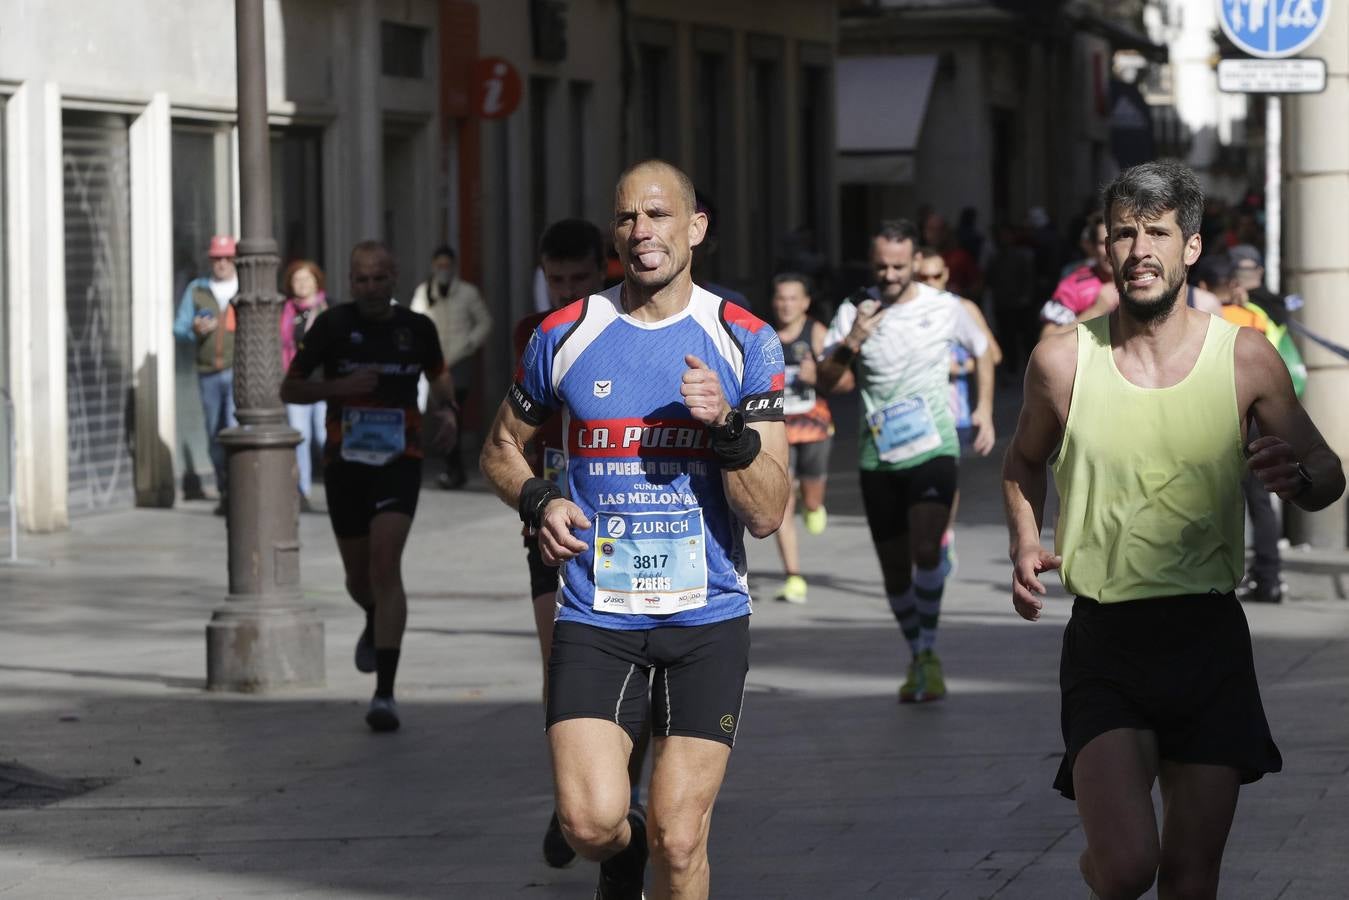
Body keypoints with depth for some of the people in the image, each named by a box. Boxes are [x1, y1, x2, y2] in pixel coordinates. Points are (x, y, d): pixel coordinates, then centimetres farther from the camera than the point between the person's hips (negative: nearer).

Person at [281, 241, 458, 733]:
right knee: (358, 577, 13)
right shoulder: (333, 325, -5)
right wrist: (338, 387, -17)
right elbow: (289, 388, 0)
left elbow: (439, 373, 21)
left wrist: (447, 410, 0)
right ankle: (376, 623, 53)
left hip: (399, 461, -1)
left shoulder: (417, 327, 0)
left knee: (385, 562, -19)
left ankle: (385, 692, -21)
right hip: (344, 463, 1)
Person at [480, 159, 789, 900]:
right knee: (590, 822, -15)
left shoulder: (745, 342, -1)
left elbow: (767, 515, -3)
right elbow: (501, 448, 18)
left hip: (708, 620, 0)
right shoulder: (565, 336, 2)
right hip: (595, 617, 0)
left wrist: (727, 425, -20)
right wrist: (539, 501, -3)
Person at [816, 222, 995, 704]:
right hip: (877, 459, 2)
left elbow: (982, 351, 19)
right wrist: (851, 343, -21)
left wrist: (985, 409, 9)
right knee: (894, 568, 7)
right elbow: (824, 383, -5)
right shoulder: (854, 311, 0)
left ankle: (928, 652, -11)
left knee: (926, 550, -21)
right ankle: (916, 655, 25)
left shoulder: (945, 308, 0)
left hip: (933, 449, -2)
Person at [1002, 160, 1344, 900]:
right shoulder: (1064, 360, 0)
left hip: (1210, 642, 1)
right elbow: (1024, 461, 20)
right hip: (1104, 643, -1)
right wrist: (1025, 544, 2)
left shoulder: (1245, 358, 0)